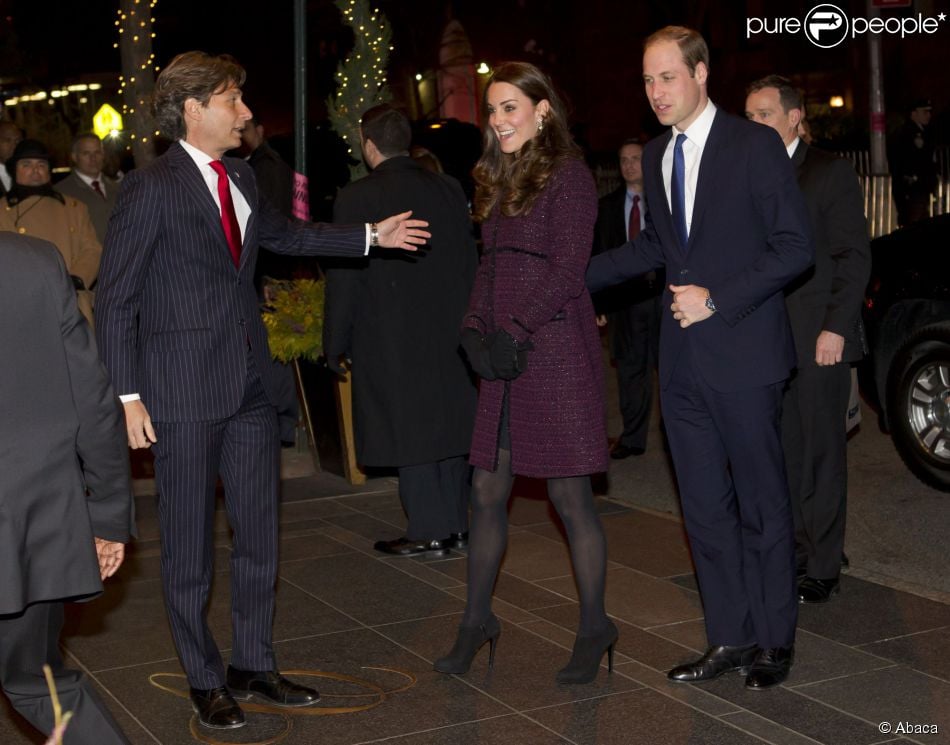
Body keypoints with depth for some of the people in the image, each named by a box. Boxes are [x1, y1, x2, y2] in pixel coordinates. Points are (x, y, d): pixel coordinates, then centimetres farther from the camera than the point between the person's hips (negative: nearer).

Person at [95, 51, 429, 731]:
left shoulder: (240, 177, 11)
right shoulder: (152, 187, -11)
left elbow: (280, 233, 30)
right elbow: (116, 297, -10)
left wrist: (373, 236, 27)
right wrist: (128, 395, -14)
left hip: (250, 382, 7)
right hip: (183, 392, -7)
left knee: (259, 533, 12)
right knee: (190, 542, 5)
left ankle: (253, 666, 27)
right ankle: (205, 680, 20)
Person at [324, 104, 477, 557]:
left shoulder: (357, 199, -11)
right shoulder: (449, 190, 4)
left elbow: (344, 279, -8)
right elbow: (470, 263, 8)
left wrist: (335, 345, 0)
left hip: (393, 337, -5)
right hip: (451, 332, 5)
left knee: (408, 430, 2)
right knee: (450, 422, 12)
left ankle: (429, 531, 7)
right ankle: (457, 523, 21)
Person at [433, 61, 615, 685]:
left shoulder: (568, 176, -7)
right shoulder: (501, 181, 17)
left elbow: (566, 271, -13)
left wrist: (514, 332, -16)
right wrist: (476, 331, 1)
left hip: (556, 353, -7)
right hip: (505, 358, 7)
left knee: (571, 496, 0)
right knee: (488, 493, 9)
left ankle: (595, 630, 13)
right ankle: (477, 622, 21)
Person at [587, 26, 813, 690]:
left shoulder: (755, 145, -8)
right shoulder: (656, 156, 12)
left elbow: (796, 248, -11)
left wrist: (719, 299, -17)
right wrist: (578, 275, 17)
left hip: (743, 355, -6)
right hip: (684, 360, 7)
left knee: (761, 503, 4)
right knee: (704, 505, 11)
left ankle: (775, 641, 18)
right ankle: (731, 638, 22)